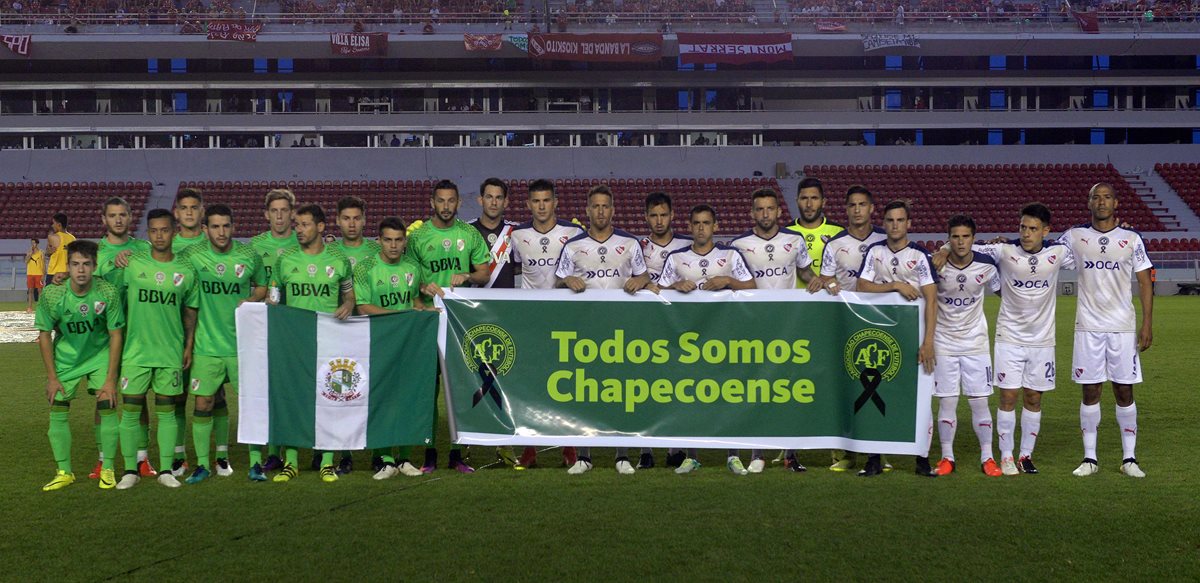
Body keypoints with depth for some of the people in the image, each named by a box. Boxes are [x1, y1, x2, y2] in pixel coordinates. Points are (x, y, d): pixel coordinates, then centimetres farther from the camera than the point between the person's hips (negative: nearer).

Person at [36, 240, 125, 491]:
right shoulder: (52, 294, -20)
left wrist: (111, 379, -14)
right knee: (58, 411, -2)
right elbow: (44, 334, -7)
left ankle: (108, 470, 4)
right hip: (65, 358, 1)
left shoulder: (108, 293, -22)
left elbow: (115, 335, -14)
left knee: (107, 407, -11)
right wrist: (52, 377, -7)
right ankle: (64, 472, 13)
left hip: (100, 355, -1)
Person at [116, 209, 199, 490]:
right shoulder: (132, 264, 0)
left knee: (166, 412, 6)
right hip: (135, 352, -1)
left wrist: (189, 347, 6)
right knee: (130, 411, 1)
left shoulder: (185, 271, 4)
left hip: (171, 353, 1)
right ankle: (131, 470, 12)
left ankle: (166, 470, 13)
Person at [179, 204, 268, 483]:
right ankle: (202, 464, 13)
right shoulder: (191, 256, -3)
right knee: (203, 403, 1)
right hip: (206, 345, 0)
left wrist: (251, 300, -4)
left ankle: (256, 463, 11)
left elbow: (262, 286, 16)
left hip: (243, 343, 1)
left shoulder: (249, 256, 0)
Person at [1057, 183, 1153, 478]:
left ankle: (1129, 458, 11)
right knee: (1090, 392, 3)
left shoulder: (1132, 239, 3)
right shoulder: (1074, 237, 4)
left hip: (1123, 327, 0)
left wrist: (1147, 323, -3)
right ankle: (1089, 458, 10)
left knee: (1124, 391, 2)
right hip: (1088, 328, 0)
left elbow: (1145, 282, 4)